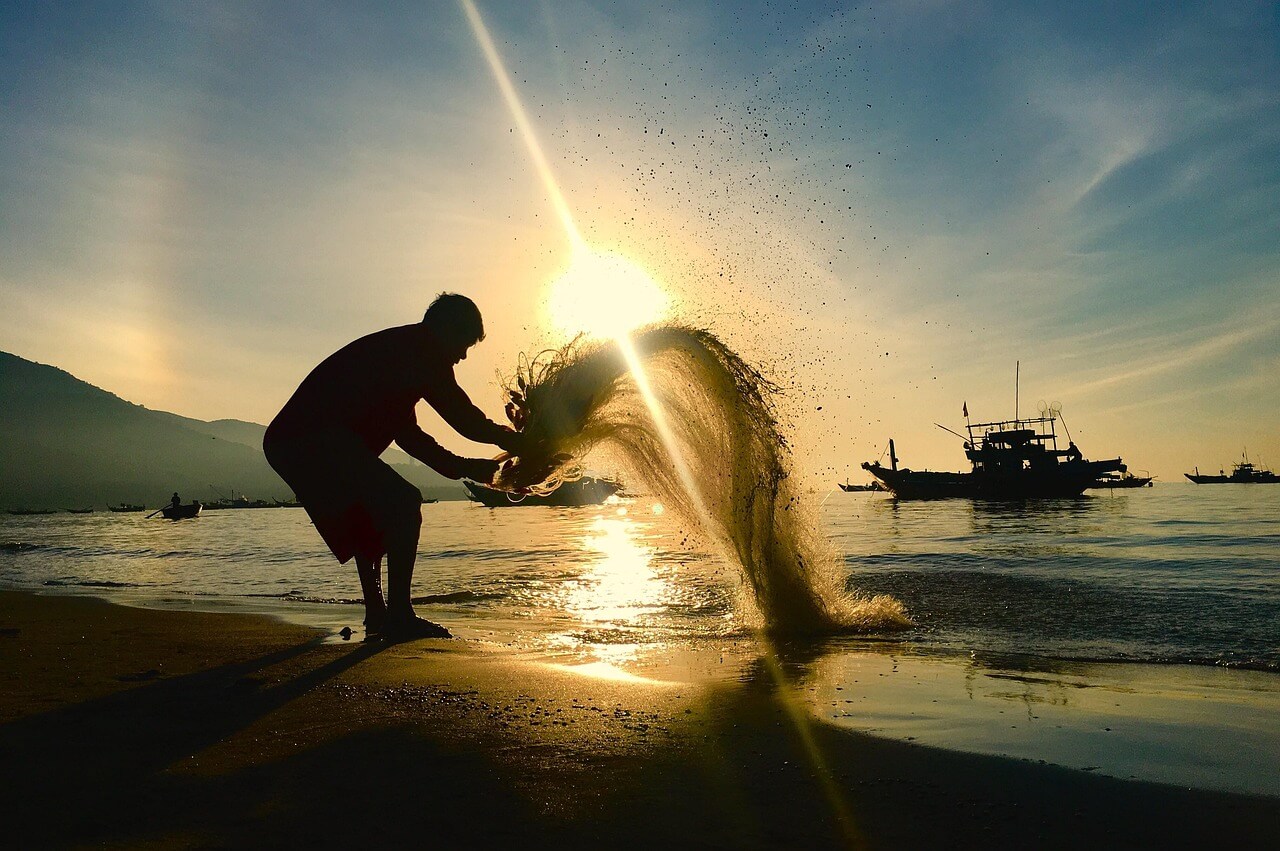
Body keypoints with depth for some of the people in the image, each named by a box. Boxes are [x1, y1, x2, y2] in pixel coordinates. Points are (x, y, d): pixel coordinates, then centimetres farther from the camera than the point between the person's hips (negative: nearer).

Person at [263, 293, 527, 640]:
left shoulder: (399, 349, 24)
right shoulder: (422, 354, -6)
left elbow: (406, 431, 27)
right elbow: (466, 420, -8)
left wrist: (461, 466, 24)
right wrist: (511, 440, 9)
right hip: (316, 441, -11)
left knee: (373, 513, 26)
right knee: (405, 504, -9)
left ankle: (377, 614, 28)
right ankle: (399, 615, -7)